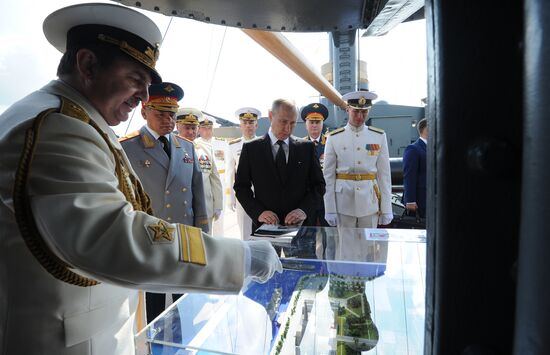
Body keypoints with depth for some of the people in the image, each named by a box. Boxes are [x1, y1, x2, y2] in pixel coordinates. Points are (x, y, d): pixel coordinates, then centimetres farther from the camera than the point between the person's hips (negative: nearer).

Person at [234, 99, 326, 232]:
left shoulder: (307, 147, 3)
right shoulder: (251, 148, 0)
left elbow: (318, 185, 3)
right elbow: (241, 187, 0)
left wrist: (304, 210, -13)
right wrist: (258, 212, -14)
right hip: (264, 225, -1)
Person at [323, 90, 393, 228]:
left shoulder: (379, 136, 3)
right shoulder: (334, 138, -2)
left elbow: (384, 174, 3)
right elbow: (328, 175, -2)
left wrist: (387, 209, 1)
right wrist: (330, 210, -5)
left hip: (370, 203, 1)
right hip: (343, 204, -1)